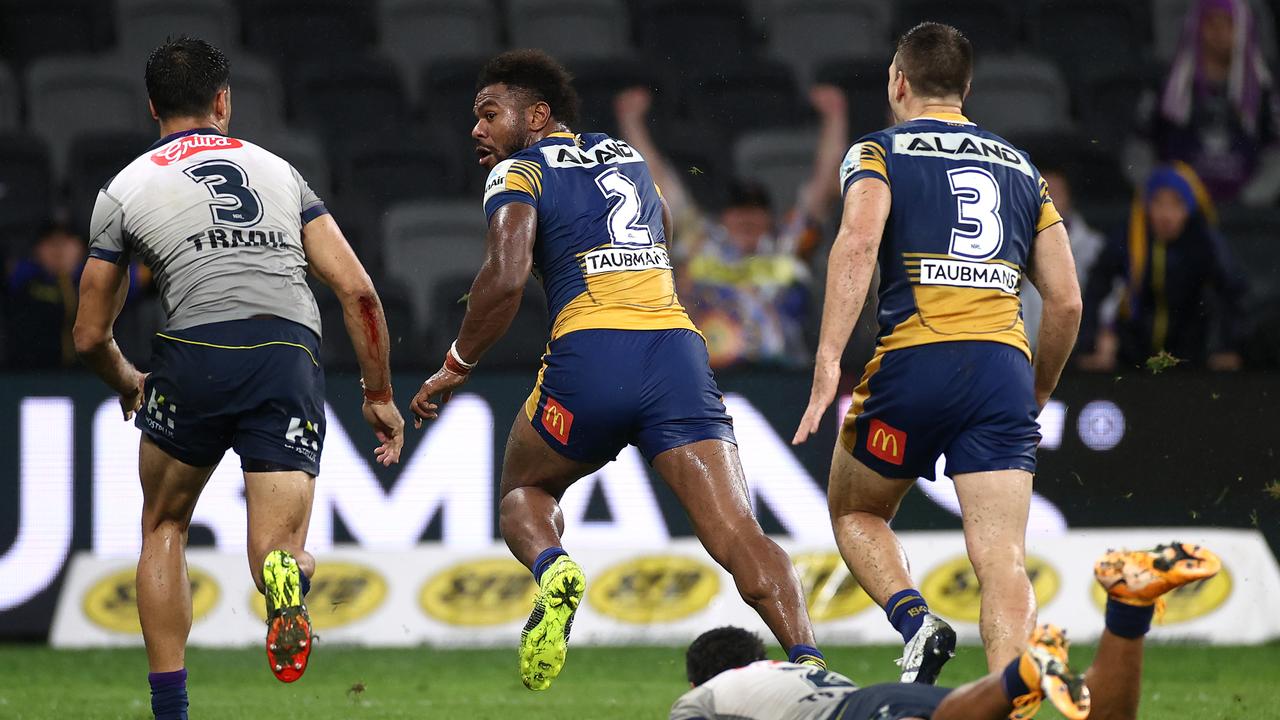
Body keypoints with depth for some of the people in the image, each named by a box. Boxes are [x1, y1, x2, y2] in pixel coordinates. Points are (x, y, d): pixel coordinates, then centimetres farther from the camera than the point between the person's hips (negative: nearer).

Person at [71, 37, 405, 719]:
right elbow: (358, 290, 14)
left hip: (197, 356, -1)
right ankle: (286, 571, -35)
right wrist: (379, 395, 23)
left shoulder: (124, 189, 16)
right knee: (277, 551, 3)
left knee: (163, 530, 22)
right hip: (293, 358, 1)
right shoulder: (278, 170, 22)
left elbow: (90, 336, 21)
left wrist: (126, 383, 42)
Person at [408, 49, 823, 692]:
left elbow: (505, 277, -9)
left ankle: (551, 568, -10)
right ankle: (806, 657, -29)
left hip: (592, 352, -4)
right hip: (678, 349, 4)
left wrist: (457, 366, 3)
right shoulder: (628, 157, 27)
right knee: (738, 536, -6)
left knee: (523, 490, 23)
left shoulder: (518, 173, 9)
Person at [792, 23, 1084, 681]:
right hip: (1005, 367, 3)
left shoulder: (878, 153, 9)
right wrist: (1035, 398, 29)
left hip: (916, 361, -3)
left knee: (855, 513, 20)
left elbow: (859, 242, -12)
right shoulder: (1021, 168, 22)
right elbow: (1065, 301, 17)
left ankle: (916, 623, -5)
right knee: (1002, 558, -4)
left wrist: (828, 363, -17)